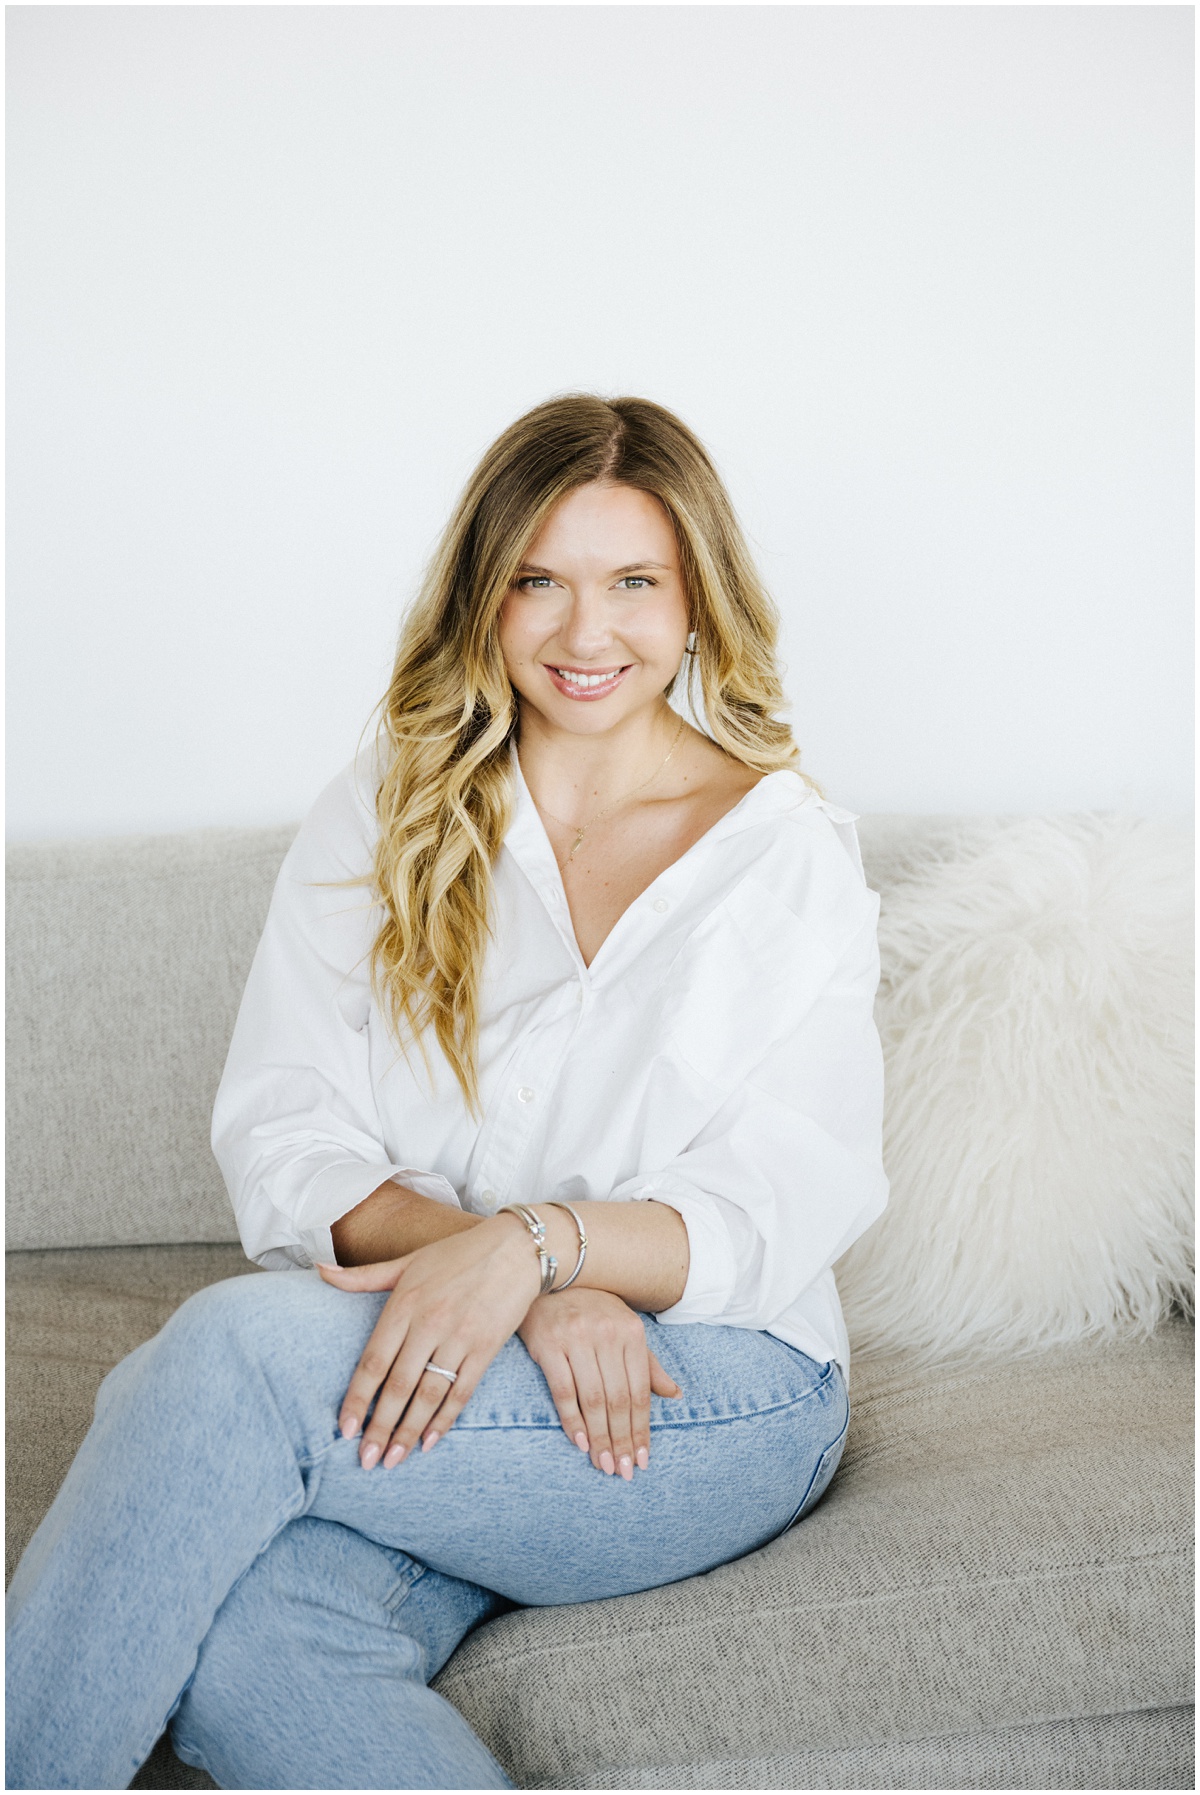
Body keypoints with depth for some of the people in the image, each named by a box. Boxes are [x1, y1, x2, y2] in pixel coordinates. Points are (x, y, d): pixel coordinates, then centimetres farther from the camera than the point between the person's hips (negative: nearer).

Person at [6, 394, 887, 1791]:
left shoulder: (791, 853, 5)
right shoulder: (386, 813, 11)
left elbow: (786, 1208, -4)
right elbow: (281, 1136, 1)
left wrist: (537, 1240, -23)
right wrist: (500, 1269, -17)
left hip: (714, 1381, -2)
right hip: (427, 1361, 2)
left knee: (233, 1347, -29)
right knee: (243, 1647, -33)